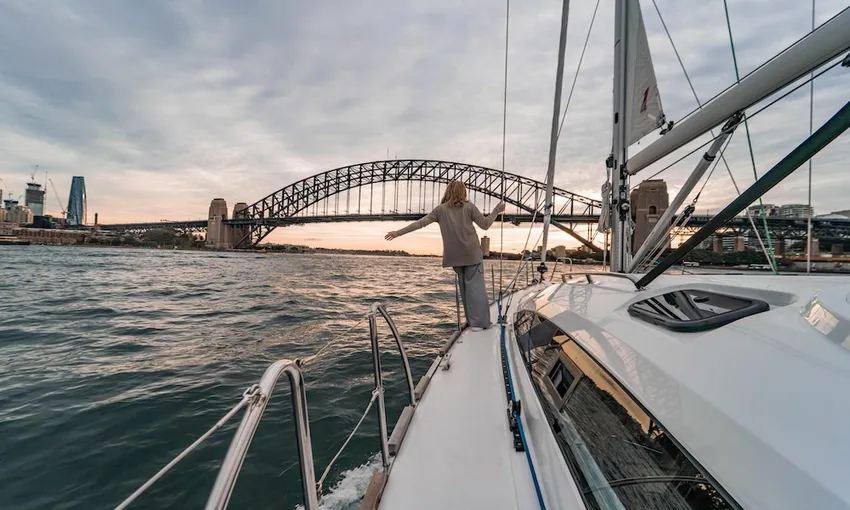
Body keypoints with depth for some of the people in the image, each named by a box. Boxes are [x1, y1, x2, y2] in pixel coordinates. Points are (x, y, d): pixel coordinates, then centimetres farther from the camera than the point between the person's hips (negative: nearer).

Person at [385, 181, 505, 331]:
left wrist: (399, 232, 2)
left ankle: (471, 320, 17)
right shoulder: (469, 206, -1)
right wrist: (497, 210, 15)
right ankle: (479, 322, -7)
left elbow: (420, 223, -1)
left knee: (464, 286, 14)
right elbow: (485, 224, 1)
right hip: (472, 253, -2)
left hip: (455, 255, 3)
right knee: (476, 285, -2)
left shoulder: (441, 209, 4)